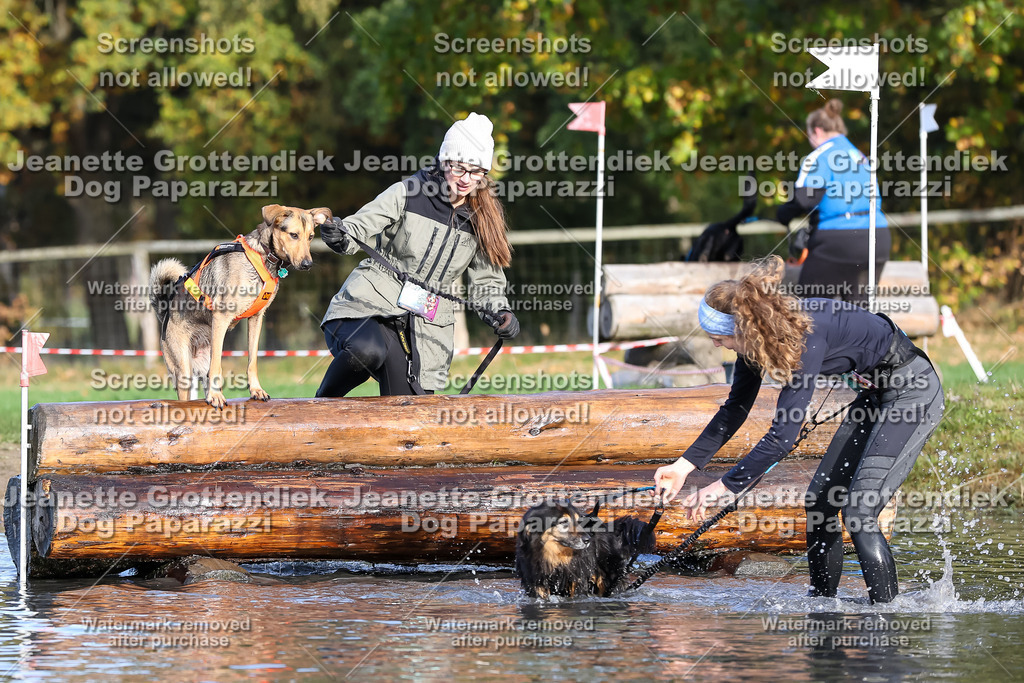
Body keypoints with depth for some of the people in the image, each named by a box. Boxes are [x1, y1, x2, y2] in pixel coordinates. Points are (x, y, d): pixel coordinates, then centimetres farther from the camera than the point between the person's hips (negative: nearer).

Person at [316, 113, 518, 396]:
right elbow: (360, 226, -9)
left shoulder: (482, 221, 10)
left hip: (423, 334, 4)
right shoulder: (408, 193, -2)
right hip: (367, 309, -4)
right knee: (367, 351, -37)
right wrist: (339, 236, -32)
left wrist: (501, 313, -2)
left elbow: (486, 282, 17)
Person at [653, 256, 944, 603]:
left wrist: (723, 487, -31)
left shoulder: (806, 337, -32)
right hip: (875, 392, 10)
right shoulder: (758, 335, -6)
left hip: (912, 391, -10)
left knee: (858, 513, -16)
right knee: (819, 499, 9)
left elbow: (783, 435, -34)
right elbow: (735, 410, 6)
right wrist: (684, 466, -2)